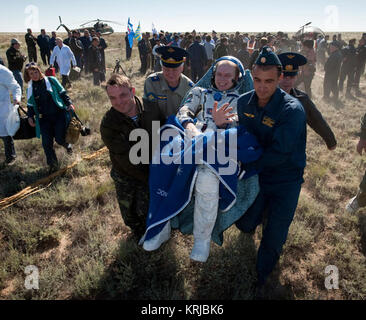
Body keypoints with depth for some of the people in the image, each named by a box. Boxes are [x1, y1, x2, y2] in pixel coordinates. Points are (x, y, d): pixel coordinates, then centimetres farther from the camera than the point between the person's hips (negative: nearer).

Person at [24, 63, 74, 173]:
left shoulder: (51, 80, 2)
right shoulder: (30, 88, 12)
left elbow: (62, 93, 6)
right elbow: (31, 105, 18)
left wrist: (69, 103, -7)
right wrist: (30, 116, 5)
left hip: (59, 115, -3)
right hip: (44, 119, 3)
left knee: (59, 139, -10)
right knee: (46, 143, -4)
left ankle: (66, 144, 30)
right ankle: (53, 165, 11)